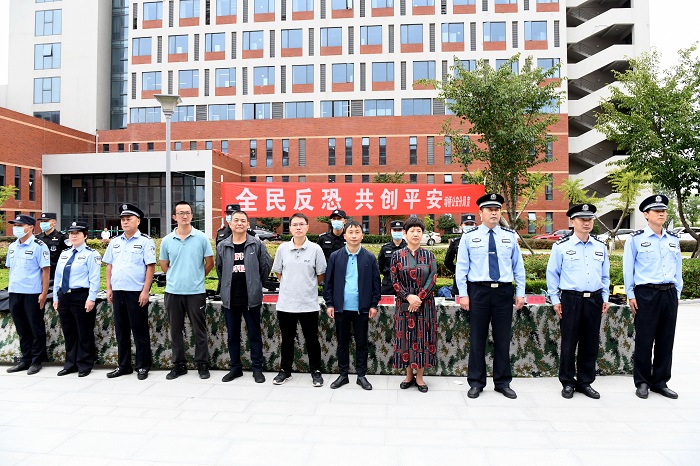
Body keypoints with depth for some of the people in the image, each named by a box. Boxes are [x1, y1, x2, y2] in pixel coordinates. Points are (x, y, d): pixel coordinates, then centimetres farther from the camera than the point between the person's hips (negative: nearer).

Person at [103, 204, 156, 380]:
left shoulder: (145, 241, -4)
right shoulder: (115, 242, 13)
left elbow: (150, 267, -9)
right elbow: (109, 266, 16)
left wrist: (145, 291, -14)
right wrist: (109, 288, 8)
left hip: (137, 293, -6)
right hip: (117, 292, 6)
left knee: (140, 331, 1)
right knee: (121, 330, 13)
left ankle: (142, 367, 12)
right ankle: (123, 365, 25)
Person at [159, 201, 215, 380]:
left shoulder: (201, 238, -3)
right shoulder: (167, 240, 4)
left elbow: (210, 263, 4)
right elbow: (164, 265, 15)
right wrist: (177, 277, 11)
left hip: (196, 292, -2)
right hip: (173, 292, 3)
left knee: (200, 330, 5)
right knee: (175, 330, 11)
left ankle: (202, 365, 16)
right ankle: (179, 365, 24)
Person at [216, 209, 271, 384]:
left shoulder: (257, 244, -3)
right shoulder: (222, 246, 4)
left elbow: (266, 265, 2)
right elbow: (219, 269, 15)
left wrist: (257, 284, 7)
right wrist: (227, 286, 13)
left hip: (251, 298, -2)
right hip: (230, 298, 3)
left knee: (254, 334, 6)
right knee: (232, 335, 12)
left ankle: (257, 368, 18)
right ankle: (235, 367, 26)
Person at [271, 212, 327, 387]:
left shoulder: (315, 249, -5)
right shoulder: (282, 248, 1)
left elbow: (321, 274, 3)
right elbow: (278, 272, 13)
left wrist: (308, 286, 6)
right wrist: (289, 285, 10)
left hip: (309, 304, -2)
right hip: (285, 303, 2)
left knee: (312, 339, 9)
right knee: (287, 339, 15)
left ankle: (316, 372, 25)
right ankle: (285, 371, 30)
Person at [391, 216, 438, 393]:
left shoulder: (428, 255, 3)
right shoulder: (397, 256, 1)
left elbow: (432, 279, -4)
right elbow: (394, 280, -3)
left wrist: (419, 298, -14)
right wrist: (408, 297, -14)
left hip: (425, 303, 0)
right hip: (404, 304, 0)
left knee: (423, 337, 4)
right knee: (406, 337, 5)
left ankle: (420, 376, 16)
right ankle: (409, 375, 20)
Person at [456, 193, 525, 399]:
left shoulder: (510, 236, 7)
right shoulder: (469, 236, 0)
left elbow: (518, 266, 10)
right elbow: (461, 267, 0)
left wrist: (520, 293, 6)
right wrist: (463, 294, -5)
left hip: (504, 292, 2)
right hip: (478, 291, -2)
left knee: (503, 338, 9)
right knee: (477, 338, 5)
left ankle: (503, 382, 24)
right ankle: (476, 382, 19)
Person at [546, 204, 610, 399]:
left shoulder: (600, 247, 9)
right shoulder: (561, 246, -3)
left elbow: (605, 275, 17)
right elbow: (552, 274, 1)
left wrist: (605, 298, 11)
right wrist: (555, 299, -2)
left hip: (594, 300, 4)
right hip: (571, 299, -4)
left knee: (590, 344, 10)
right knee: (569, 344, 3)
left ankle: (585, 382, 24)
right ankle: (568, 383, 17)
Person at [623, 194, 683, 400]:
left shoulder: (673, 240, 12)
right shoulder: (635, 239, -2)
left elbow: (678, 268, 17)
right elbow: (628, 269, -1)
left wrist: (677, 292, 12)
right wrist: (631, 295, -4)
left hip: (669, 294, 5)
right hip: (646, 294, -5)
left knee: (666, 340, 10)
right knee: (644, 340, 1)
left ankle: (660, 382, 23)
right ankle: (642, 383, 14)